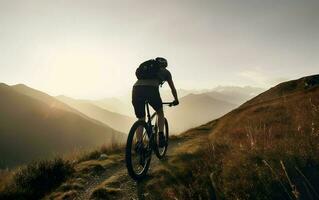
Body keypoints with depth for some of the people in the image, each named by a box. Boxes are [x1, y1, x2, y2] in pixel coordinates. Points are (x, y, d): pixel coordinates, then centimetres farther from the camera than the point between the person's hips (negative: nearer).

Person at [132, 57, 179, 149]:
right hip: (151, 89, -3)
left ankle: (139, 143, 6)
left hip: (136, 89, 4)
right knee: (160, 113, 25)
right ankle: (161, 136, 14)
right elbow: (173, 88, 35)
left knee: (141, 120, 18)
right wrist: (176, 100, 51)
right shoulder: (165, 71, 29)